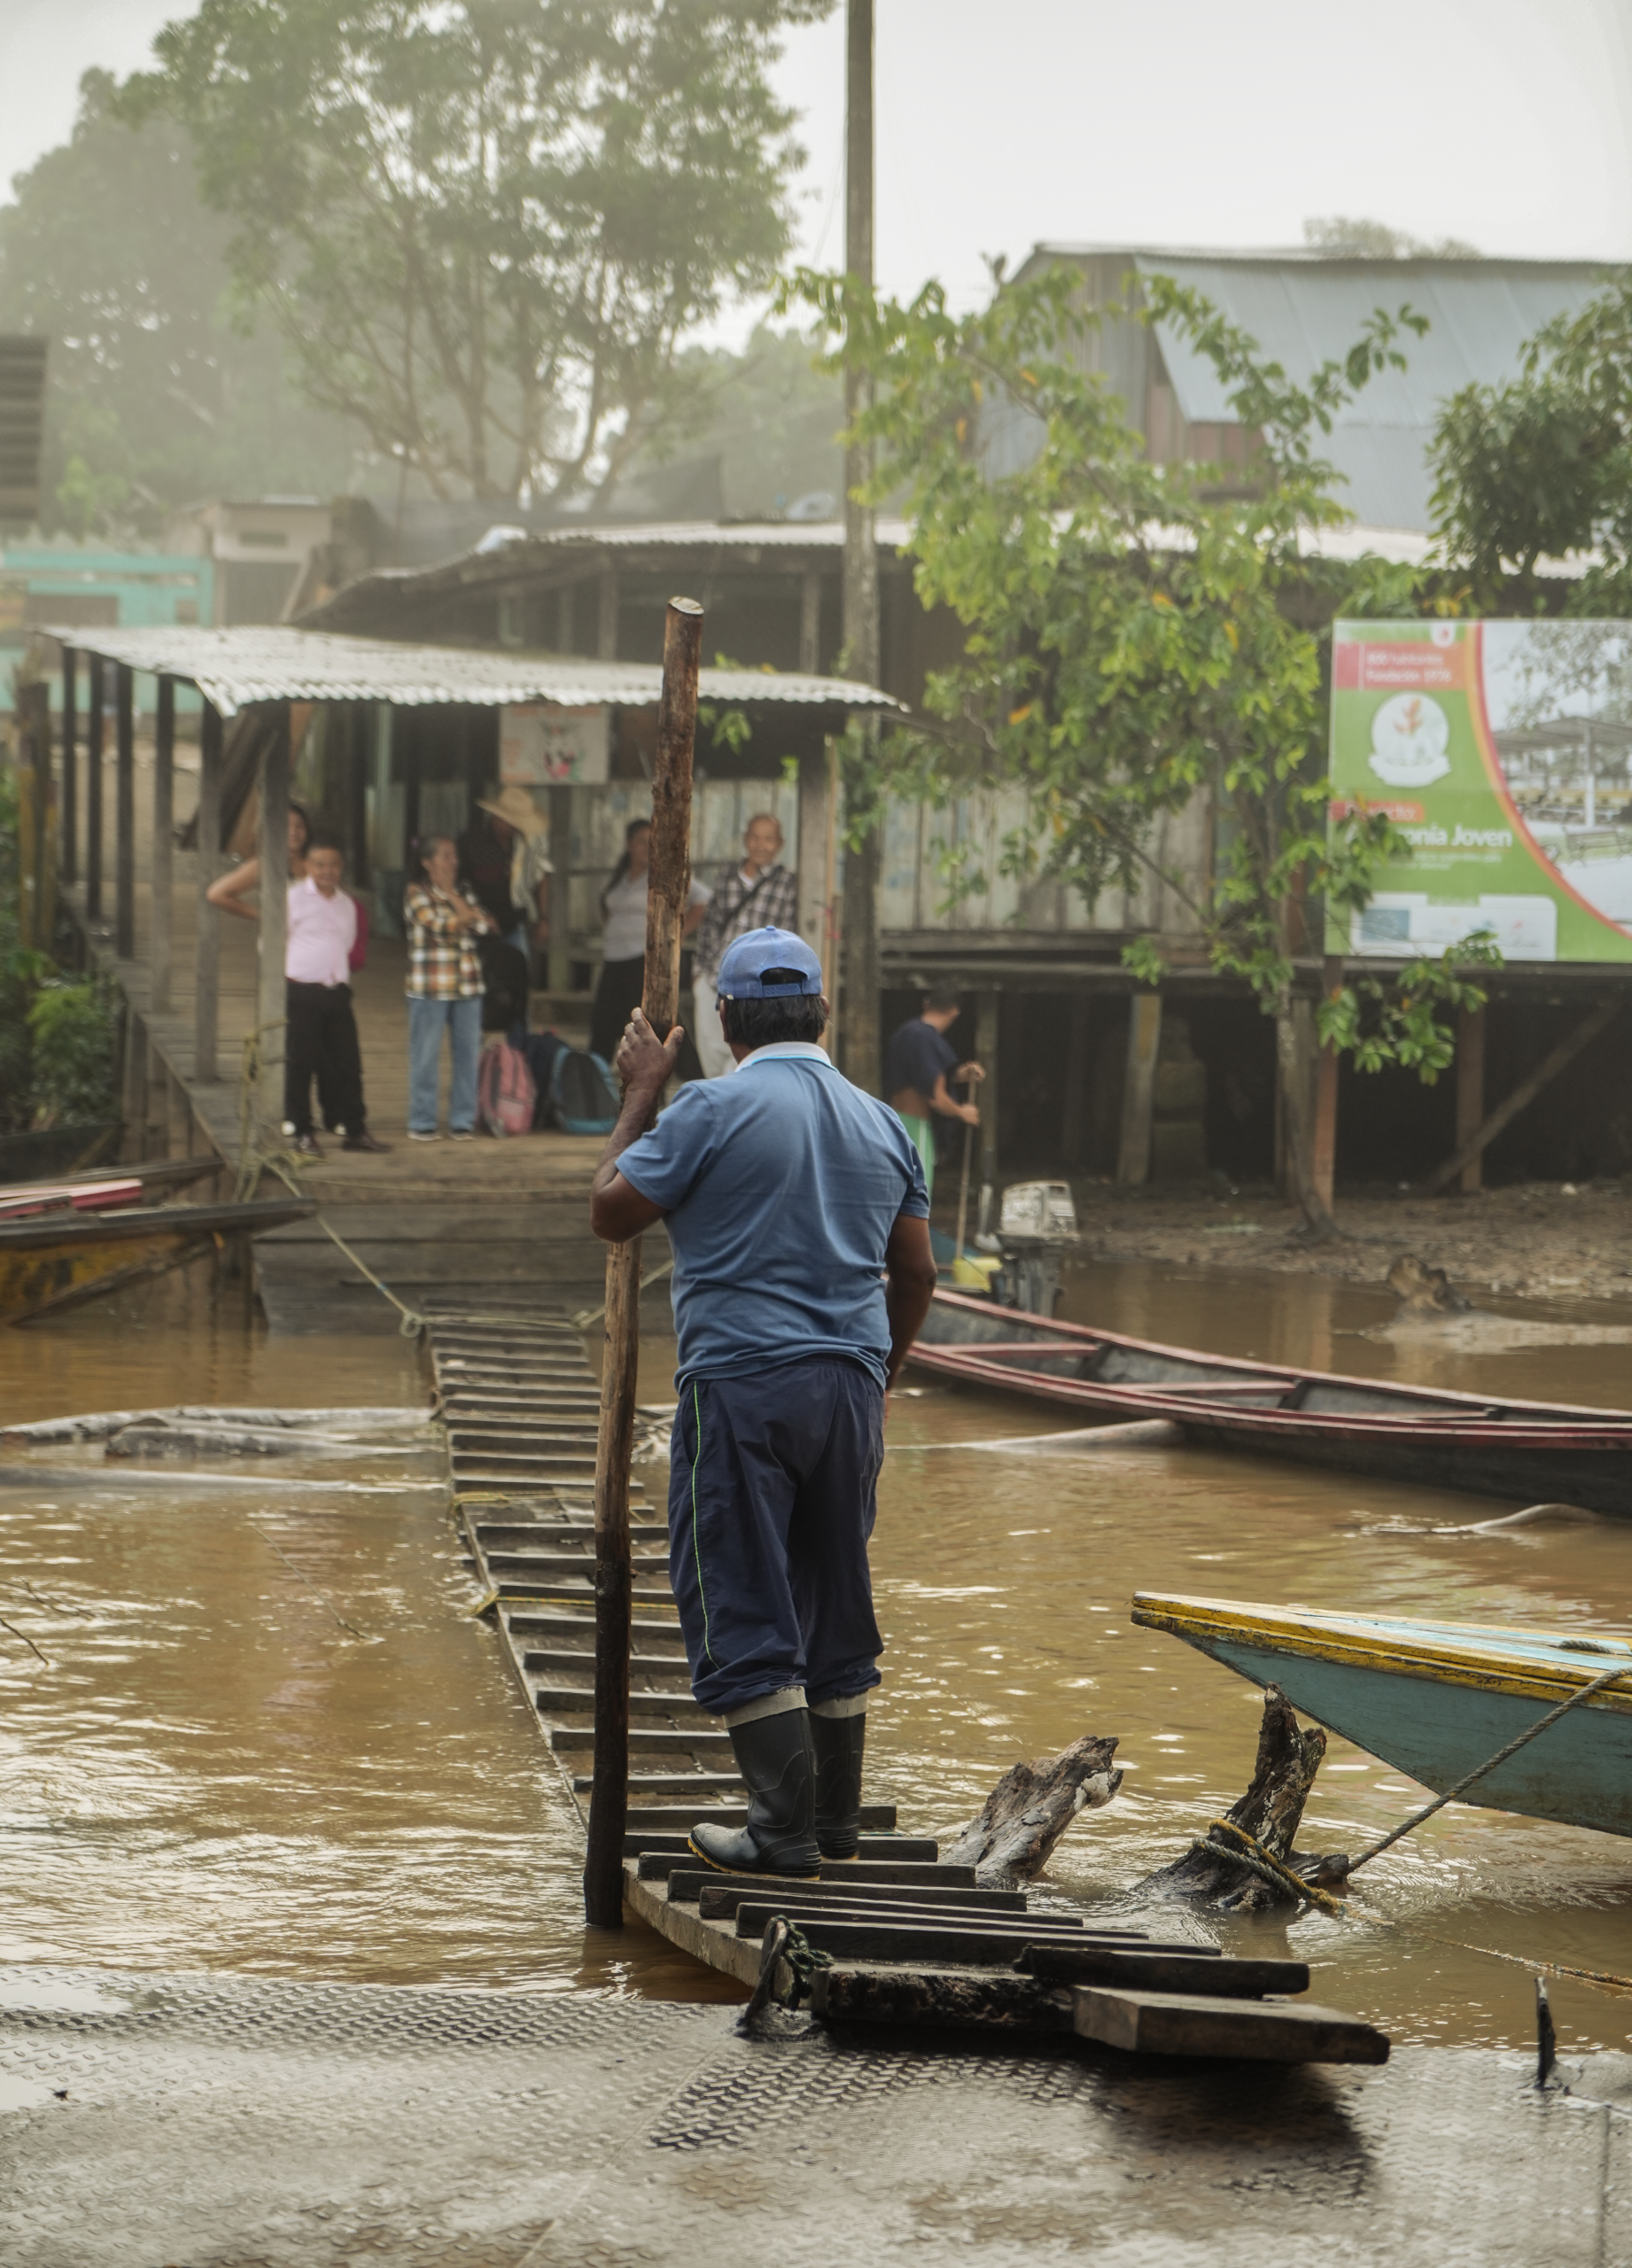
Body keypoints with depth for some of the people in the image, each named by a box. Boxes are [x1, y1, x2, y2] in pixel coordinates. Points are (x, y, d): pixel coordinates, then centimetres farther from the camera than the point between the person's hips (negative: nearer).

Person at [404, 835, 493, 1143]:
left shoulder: (463, 894, 16)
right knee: (426, 1057, -2)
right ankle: (421, 1123, 5)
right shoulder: (416, 894, -1)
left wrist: (452, 894, -4)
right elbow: (439, 926, -14)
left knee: (468, 1053, 2)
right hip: (430, 987, -5)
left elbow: (480, 925, 2)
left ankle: (463, 1121, 10)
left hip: (467, 986, 5)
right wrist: (470, 916, -2)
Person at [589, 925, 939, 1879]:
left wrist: (640, 1096, 8)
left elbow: (611, 1211, -2)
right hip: (850, 1388, 6)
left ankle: (787, 1827, -8)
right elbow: (917, 1275, 14)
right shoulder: (882, 1123, 10)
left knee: (742, 1615, -3)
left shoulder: (715, 1110, -9)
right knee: (837, 1609, 15)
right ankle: (837, 1818, 21)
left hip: (742, 1385, -6)